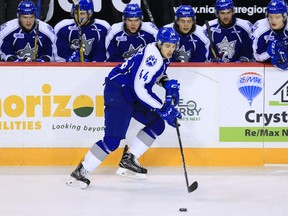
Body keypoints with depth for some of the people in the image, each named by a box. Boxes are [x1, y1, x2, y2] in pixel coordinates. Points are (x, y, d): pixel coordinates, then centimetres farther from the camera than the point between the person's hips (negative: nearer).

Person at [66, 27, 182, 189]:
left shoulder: (163, 55, 6)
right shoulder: (152, 56, -24)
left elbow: (157, 74, 28)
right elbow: (140, 90, -27)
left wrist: (168, 84, 6)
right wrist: (163, 108, -23)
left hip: (131, 95, 10)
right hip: (117, 92, -10)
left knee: (157, 124, 8)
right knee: (113, 139, -19)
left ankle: (128, 160, 12)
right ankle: (81, 172, -13)